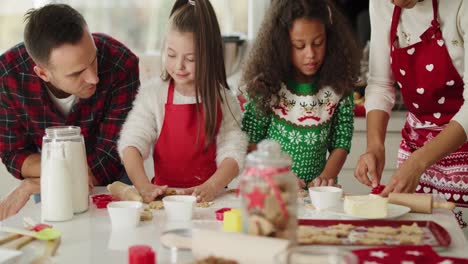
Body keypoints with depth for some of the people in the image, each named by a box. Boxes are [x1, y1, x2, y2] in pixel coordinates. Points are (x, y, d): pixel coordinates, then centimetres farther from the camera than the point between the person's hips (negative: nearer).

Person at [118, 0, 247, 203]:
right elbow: (132, 143, -10)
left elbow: (232, 151, -6)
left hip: (209, 200, 1)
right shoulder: (152, 94, 0)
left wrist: (211, 187, -25)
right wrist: (145, 187, -27)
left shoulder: (222, 99, 2)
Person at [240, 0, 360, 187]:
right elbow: (251, 142, -1)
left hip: (316, 191, 1)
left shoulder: (338, 87, -1)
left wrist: (327, 176, -12)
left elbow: (341, 143, 4)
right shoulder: (267, 86, -6)